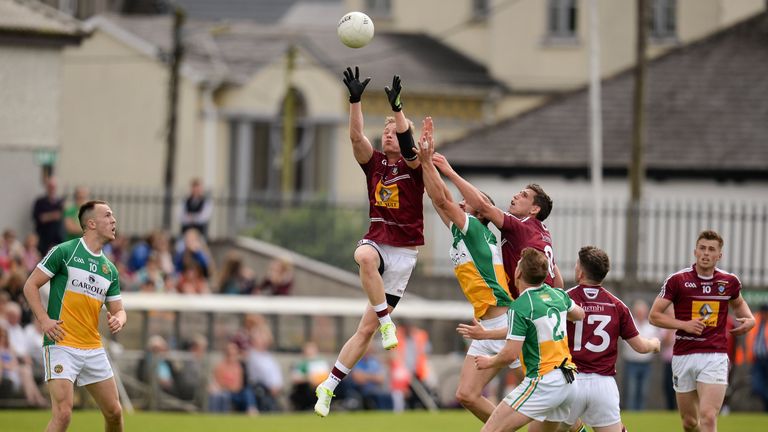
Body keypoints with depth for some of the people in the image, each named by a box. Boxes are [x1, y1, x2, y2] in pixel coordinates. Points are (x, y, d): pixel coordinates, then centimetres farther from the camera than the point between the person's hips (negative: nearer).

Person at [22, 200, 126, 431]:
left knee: (114, 412, 8)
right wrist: (44, 320, -14)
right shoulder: (64, 252, -4)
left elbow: (118, 310, 18)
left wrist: (118, 320, -6)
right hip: (62, 345, -7)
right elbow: (31, 285, -2)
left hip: (94, 349, 7)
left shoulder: (110, 269, 15)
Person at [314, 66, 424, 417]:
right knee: (365, 256, -40)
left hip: (404, 251, -2)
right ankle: (386, 320, -30)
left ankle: (330, 385, 3)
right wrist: (355, 100, -25)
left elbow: (408, 145, -25)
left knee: (367, 328, -3)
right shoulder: (374, 162, 5)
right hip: (376, 240, 2)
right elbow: (356, 136, -12)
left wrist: (396, 107, -36)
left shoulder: (413, 166, -4)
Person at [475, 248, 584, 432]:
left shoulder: (520, 307, -13)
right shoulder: (558, 295, 9)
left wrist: (489, 362, 4)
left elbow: (510, 354, -15)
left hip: (542, 383, -8)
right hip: (568, 382, 8)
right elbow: (580, 314, 31)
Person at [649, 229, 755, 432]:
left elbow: (738, 303, 28)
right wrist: (684, 324, -15)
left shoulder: (730, 281, 5)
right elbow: (654, 315, -1)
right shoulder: (677, 280, -3)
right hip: (683, 355, 1)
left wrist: (749, 319, 6)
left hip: (715, 356, -1)